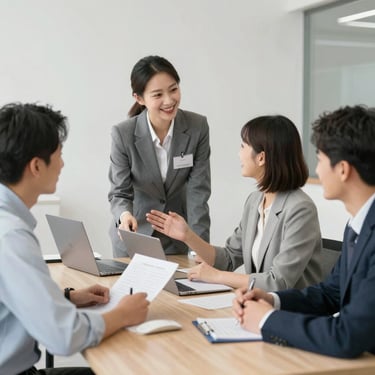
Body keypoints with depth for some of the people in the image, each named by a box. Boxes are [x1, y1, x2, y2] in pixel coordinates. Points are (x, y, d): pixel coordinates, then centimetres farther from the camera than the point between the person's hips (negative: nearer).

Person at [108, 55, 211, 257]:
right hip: (134, 235, -1)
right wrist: (124, 214, -35)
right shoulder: (123, 134, -19)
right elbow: (119, 192, -12)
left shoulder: (198, 126, -15)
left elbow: (198, 191, -14)